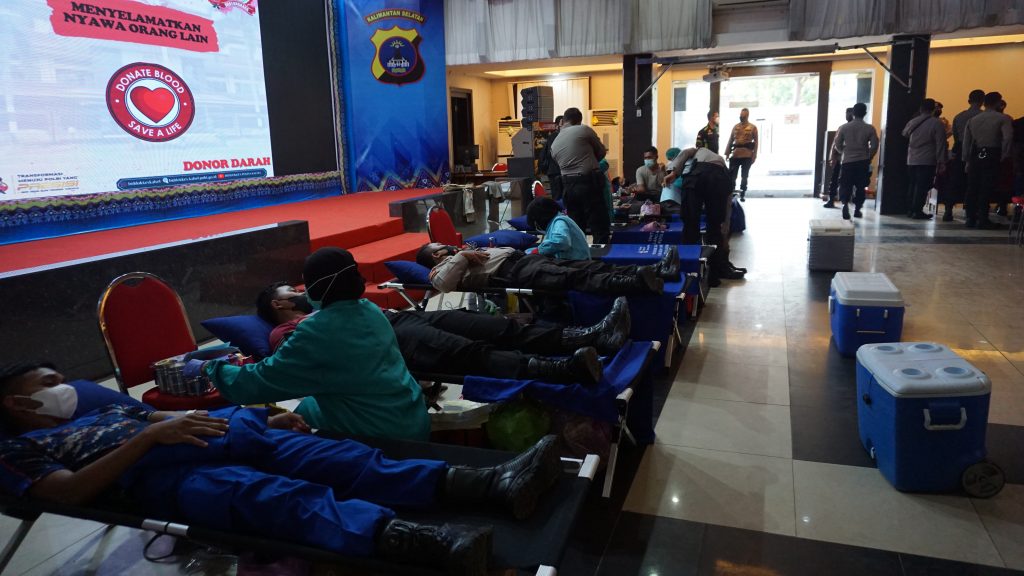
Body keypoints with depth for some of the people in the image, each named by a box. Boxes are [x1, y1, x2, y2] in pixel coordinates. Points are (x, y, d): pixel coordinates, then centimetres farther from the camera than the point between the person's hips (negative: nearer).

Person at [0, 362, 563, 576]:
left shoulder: (105, 409, 37)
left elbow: (174, 418, 28)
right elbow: (70, 490, -3)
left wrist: (263, 417, 12)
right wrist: (149, 434, -14)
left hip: (222, 437, 6)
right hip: (162, 475, -5)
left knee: (329, 458, -22)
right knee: (276, 496, -36)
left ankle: (490, 484, -37)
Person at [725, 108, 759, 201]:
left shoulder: (753, 127, 1)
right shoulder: (735, 127, 10)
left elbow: (756, 142, -1)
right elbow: (730, 140, 11)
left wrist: (754, 155, -8)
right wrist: (727, 153, 4)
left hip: (747, 156, -2)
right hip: (735, 155, 3)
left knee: (744, 176, 6)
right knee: (731, 175, 2)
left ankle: (742, 195, 14)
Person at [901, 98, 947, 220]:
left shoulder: (913, 122, 7)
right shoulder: (937, 123, -8)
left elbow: (904, 134, 26)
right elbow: (940, 144, -10)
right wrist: (941, 162, -7)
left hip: (911, 160, 5)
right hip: (927, 161, -5)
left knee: (912, 185, 13)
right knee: (922, 187, -4)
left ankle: (910, 209, 16)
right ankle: (917, 211, -6)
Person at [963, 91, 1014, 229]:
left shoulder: (973, 120, 13)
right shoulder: (1003, 118, -2)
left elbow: (966, 142, 11)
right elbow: (1008, 138, -15)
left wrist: (967, 161, 15)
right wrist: (1004, 156, -6)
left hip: (975, 156, 4)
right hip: (992, 156, -4)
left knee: (972, 187, 8)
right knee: (987, 188, -3)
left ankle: (971, 218, 10)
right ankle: (983, 220, -2)